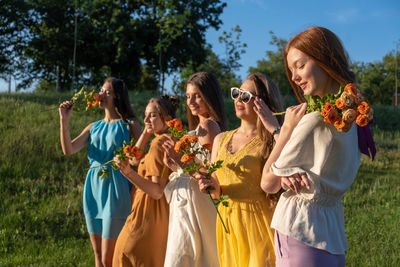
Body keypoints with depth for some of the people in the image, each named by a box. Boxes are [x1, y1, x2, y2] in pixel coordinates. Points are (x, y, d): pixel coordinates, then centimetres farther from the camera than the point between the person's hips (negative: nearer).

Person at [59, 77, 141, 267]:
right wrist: (64, 120, -7)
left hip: (115, 188, -6)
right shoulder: (94, 127, 13)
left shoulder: (129, 124, 0)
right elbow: (68, 150, 0)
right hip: (93, 188, 6)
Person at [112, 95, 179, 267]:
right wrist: (147, 132, 10)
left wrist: (129, 173, -34)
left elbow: (157, 191, -24)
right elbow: (135, 160, 16)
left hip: (148, 215, -10)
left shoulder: (159, 144, -18)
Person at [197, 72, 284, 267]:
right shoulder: (221, 139, 10)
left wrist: (275, 130, -23)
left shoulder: (268, 141, -8)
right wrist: (214, 189, -9)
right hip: (226, 222, 6)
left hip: (258, 222, -5)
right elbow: (215, 191, 14)